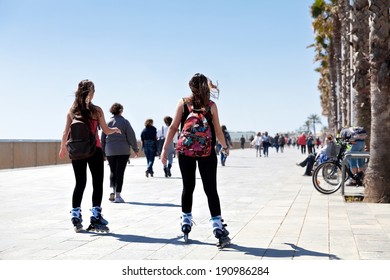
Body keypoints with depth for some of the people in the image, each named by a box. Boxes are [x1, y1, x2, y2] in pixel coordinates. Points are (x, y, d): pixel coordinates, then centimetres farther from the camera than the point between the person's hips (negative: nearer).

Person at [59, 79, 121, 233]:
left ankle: (76, 217, 10)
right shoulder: (96, 110, -6)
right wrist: (116, 130, 20)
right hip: (94, 150, -3)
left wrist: (63, 148, 19)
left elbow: (66, 132, 4)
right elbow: (106, 130, -1)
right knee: (97, 183, 5)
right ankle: (95, 217, 1)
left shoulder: (72, 110, 3)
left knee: (80, 183, 12)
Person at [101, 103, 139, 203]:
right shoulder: (124, 122, -3)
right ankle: (118, 195, -1)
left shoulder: (107, 123, 7)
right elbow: (131, 136, -4)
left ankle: (112, 190, -4)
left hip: (110, 151, 3)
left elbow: (102, 138, 9)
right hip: (123, 151, -3)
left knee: (112, 171, 15)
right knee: (120, 172, 0)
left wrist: (103, 152, 16)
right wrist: (135, 149, 6)